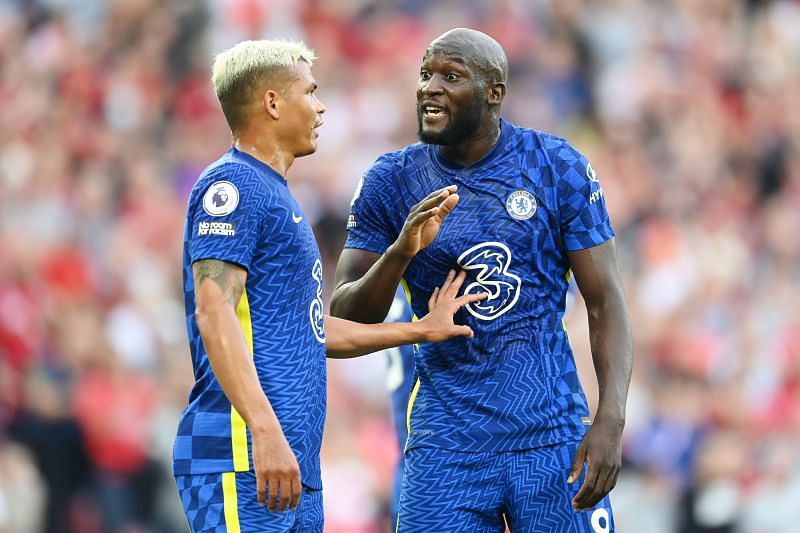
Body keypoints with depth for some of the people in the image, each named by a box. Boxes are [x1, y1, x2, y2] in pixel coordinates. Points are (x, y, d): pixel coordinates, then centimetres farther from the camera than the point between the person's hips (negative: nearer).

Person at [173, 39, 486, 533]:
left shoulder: (275, 194, 24)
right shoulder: (232, 186, -8)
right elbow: (214, 315, -19)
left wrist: (420, 329, 36)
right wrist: (265, 431, -28)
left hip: (295, 466, 10)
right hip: (244, 457, -10)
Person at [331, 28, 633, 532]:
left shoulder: (559, 168, -2)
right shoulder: (391, 181, 2)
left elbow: (606, 301, -2)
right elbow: (347, 320, 1)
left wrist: (611, 419, -15)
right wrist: (400, 253, -19)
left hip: (553, 434, -1)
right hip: (448, 446, 1)